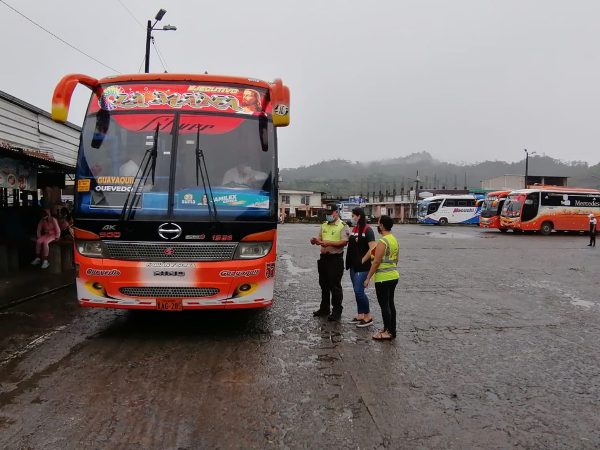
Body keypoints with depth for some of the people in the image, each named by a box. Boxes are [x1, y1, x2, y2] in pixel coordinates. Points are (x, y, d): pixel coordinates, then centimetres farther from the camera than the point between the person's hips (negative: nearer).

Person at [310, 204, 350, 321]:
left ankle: (337, 311, 7)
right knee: (324, 284, 15)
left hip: (335, 259, -7)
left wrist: (328, 243, -24)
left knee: (335, 286, -2)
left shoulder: (343, 226, -7)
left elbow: (344, 242, -17)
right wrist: (315, 241, -9)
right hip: (324, 258, 7)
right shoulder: (324, 225, 14)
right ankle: (324, 308, 28)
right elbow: (319, 238, 15)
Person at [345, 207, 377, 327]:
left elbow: (372, 249, -20)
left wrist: (362, 261, -15)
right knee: (357, 291, 12)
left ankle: (368, 317, 4)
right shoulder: (354, 229, 12)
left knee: (359, 291, -10)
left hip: (363, 267, -8)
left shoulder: (367, 230, -12)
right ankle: (360, 316, 21)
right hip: (354, 266, 8)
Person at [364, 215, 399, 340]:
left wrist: (368, 277, -13)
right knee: (390, 303, 15)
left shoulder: (382, 242, -18)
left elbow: (376, 262, -19)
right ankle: (392, 330, 22)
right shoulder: (394, 240, 11)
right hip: (394, 276, 9)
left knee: (384, 305, -2)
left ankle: (387, 332, 4)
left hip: (383, 278, -9)